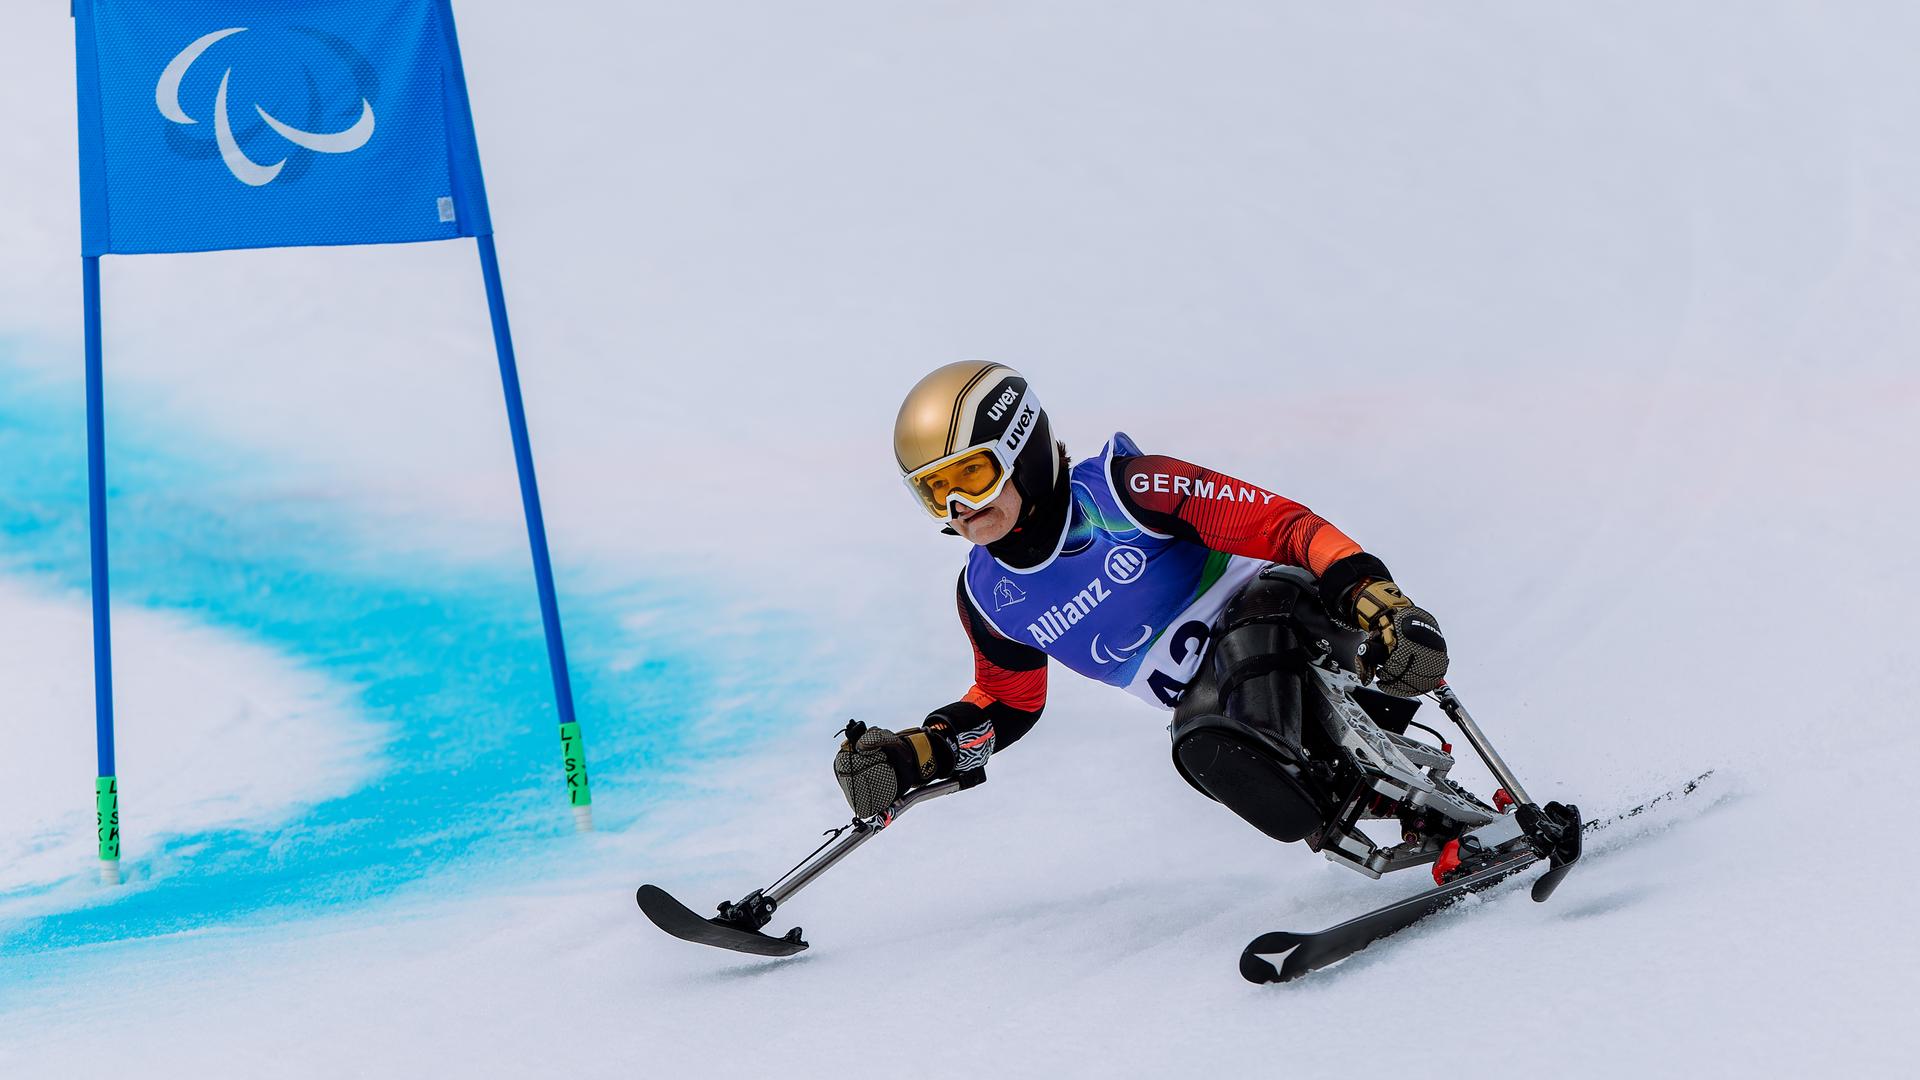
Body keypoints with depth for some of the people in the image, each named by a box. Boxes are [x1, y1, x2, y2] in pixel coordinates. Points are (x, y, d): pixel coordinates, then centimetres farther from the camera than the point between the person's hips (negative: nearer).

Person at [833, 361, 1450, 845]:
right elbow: (1009, 702, 20)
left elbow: (1278, 524, -19)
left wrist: (1369, 590, -35)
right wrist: (912, 756, 4)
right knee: (1208, 753, -28)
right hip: (1209, 698, 5)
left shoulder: (1122, 490, -16)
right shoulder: (987, 596, 2)